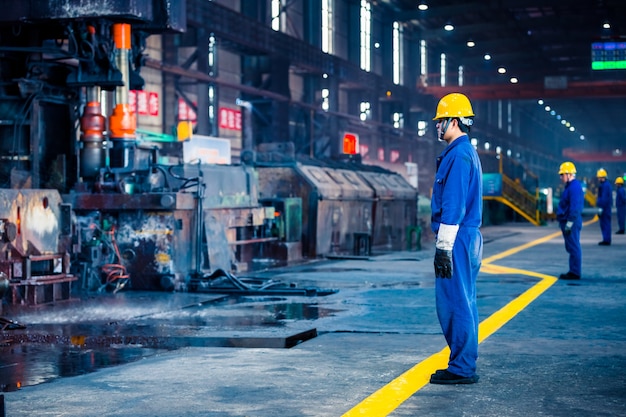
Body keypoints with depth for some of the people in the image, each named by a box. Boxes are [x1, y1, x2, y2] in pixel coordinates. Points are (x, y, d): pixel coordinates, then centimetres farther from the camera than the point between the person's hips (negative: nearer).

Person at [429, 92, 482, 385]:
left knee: (454, 303, -7)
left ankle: (461, 368, -3)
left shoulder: (458, 155, -15)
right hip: (468, 238, 11)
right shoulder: (467, 152, 18)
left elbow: (453, 206, -20)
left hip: (457, 240, -11)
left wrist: (443, 246, -21)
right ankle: (465, 365, 21)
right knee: (463, 302, 14)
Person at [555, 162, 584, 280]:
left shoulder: (575, 187, -17)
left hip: (571, 223, -11)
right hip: (567, 222, 11)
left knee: (574, 247, -7)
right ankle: (574, 271, 20)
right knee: (572, 248, 14)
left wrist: (569, 223, -24)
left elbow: (575, 207, -23)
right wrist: (564, 222, 23)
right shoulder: (570, 186, 16)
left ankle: (575, 273, -5)